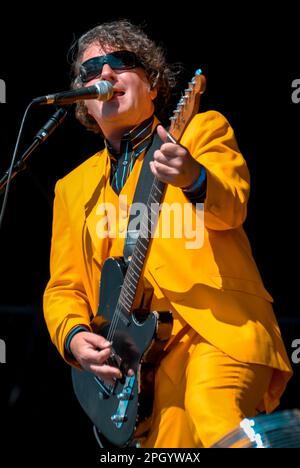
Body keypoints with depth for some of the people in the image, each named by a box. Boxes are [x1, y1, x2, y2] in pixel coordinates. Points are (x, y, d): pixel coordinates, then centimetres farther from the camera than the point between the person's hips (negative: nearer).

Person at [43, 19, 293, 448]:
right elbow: (63, 288, 22)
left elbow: (232, 207, -7)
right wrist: (74, 337, 0)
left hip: (219, 327, -3)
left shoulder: (204, 131, 13)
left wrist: (194, 178, -29)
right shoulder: (74, 187, 23)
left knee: (209, 411, -32)